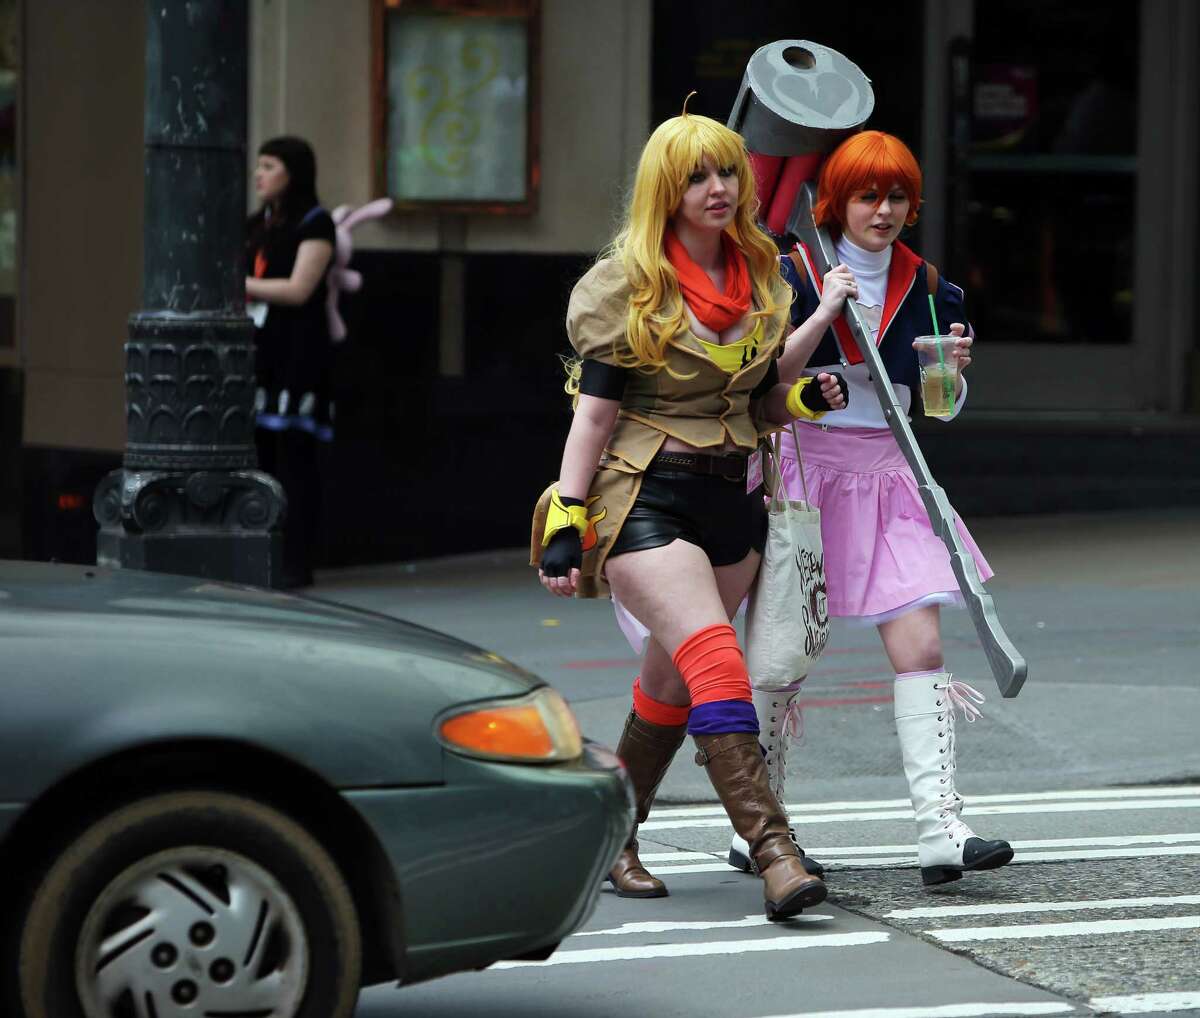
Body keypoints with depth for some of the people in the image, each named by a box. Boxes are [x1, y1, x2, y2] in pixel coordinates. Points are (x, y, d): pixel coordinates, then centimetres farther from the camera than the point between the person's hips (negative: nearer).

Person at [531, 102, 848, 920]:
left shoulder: (761, 279, 11)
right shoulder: (626, 285, -5)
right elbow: (595, 413, -6)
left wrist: (807, 399, -1)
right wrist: (565, 524, -11)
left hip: (730, 498, 6)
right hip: (643, 499, -6)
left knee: (673, 682, 10)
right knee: (715, 661, -21)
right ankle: (773, 854, -27)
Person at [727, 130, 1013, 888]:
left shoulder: (924, 286, 6)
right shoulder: (796, 276, -4)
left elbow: (941, 405, 10)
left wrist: (953, 370, -11)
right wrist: (823, 316, -21)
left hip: (886, 476, 3)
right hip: (803, 469, -3)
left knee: (922, 646, -10)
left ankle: (942, 832, -15)